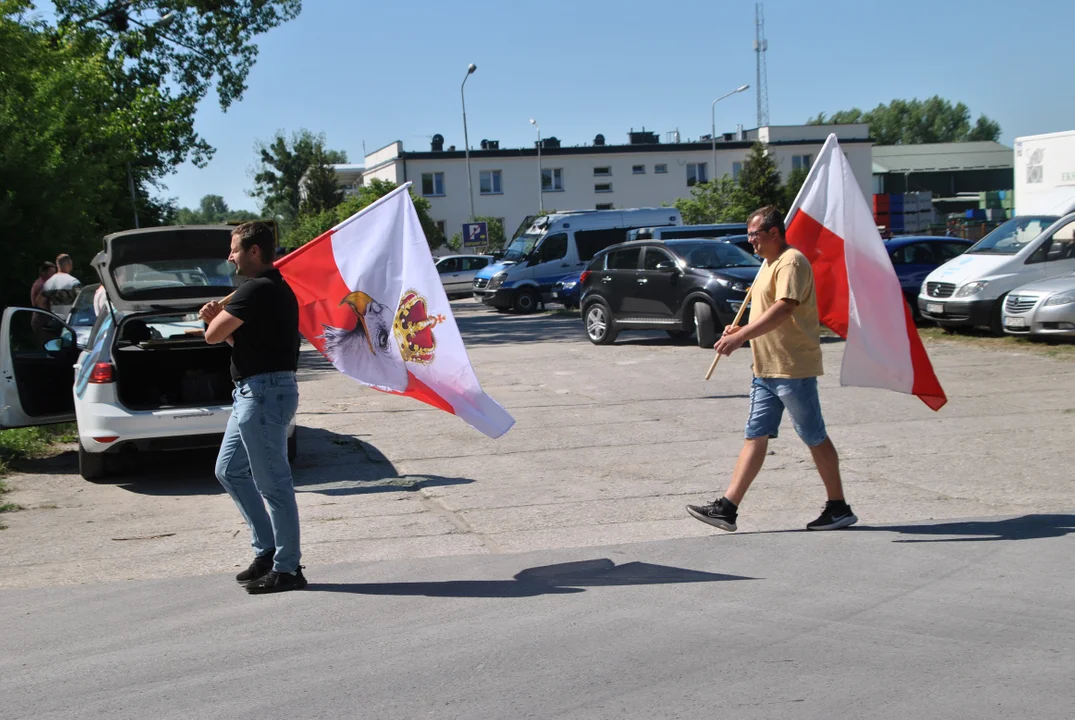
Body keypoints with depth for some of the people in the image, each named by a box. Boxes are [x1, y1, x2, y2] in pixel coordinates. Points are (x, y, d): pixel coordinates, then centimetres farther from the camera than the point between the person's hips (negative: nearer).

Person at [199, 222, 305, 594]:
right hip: (254, 392, 11)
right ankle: (267, 550, 22)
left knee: (273, 483, -4)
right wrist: (219, 317, 5)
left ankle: (286, 569, 4)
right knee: (229, 471, 18)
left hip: (264, 392, -11)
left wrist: (213, 318, 5)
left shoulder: (257, 290, -17)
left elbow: (213, 335, -17)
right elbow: (241, 339, 21)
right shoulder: (276, 288, 16)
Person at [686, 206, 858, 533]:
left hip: (794, 368, -10)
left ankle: (839, 508, 12)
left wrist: (741, 336, -32)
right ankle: (727, 507, 1)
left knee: (815, 438, 1)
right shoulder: (768, 264, 18)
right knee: (756, 437, 5)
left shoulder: (791, 262, -14)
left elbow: (782, 310, -27)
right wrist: (740, 331, 10)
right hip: (766, 368, 10)